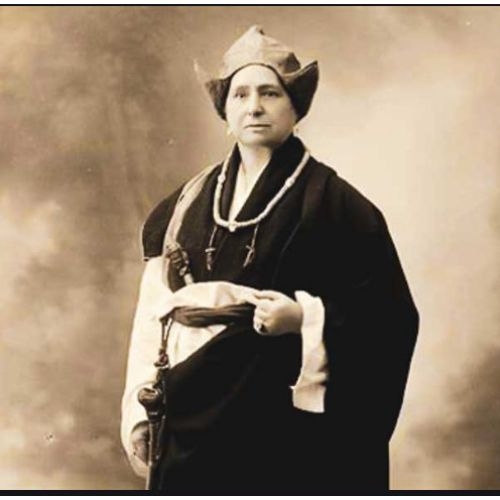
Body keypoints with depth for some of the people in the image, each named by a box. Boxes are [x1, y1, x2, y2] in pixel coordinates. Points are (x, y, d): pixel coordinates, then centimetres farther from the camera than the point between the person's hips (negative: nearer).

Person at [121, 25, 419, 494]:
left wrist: (304, 319, -21)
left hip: (283, 416, -4)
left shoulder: (333, 202, -6)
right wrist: (140, 410, 2)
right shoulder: (189, 201, 8)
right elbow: (154, 309, 7)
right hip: (192, 413, 4)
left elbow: (387, 314, -7)